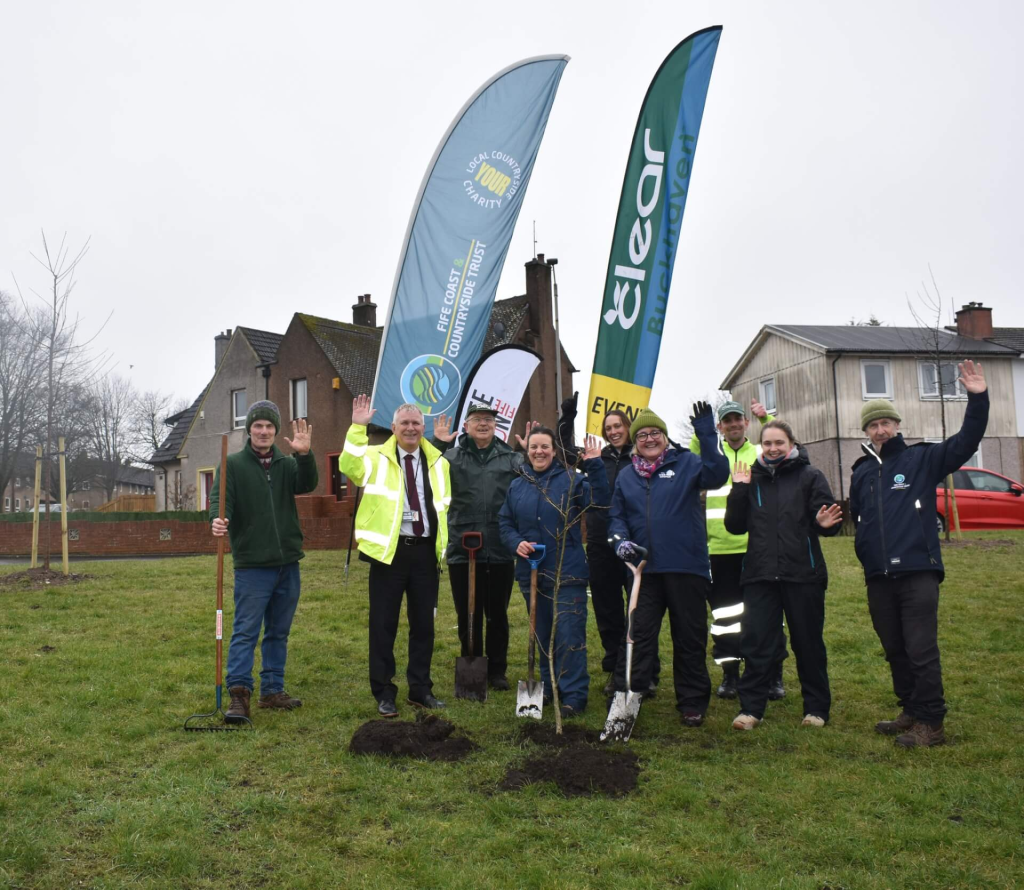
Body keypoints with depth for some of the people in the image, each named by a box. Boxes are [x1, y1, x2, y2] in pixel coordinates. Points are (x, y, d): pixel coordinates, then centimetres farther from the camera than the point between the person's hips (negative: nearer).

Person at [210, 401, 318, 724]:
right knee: (245, 631, -5)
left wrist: (304, 455, -26)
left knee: (279, 633, 11)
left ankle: (272, 691, 21)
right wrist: (218, 519, -33)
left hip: (287, 564, 4)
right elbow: (220, 496, -11)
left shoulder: (287, 464, 9)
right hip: (251, 564, -4)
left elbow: (307, 485, -8)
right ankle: (238, 694, -1)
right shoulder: (233, 464, 1)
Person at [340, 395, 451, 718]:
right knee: (383, 625, 1)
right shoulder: (378, 458, 1)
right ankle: (384, 693, 12)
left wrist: (443, 546, 14)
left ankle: (420, 689, 22)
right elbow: (348, 465, -20)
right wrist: (357, 427, -26)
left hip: (425, 550, 4)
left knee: (424, 624, 10)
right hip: (390, 549, -3)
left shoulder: (437, 462, 13)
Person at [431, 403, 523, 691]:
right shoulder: (452, 456, 3)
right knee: (468, 616, 11)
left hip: (501, 552, 1)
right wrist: (436, 444, -19)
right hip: (462, 551, 0)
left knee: (497, 614, 12)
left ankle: (497, 670, 26)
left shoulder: (512, 458, 6)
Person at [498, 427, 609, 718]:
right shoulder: (517, 485, 9)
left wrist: (594, 466, -22)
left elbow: (599, 501, -14)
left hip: (567, 572, -5)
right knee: (543, 634, 15)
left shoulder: (571, 479, -3)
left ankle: (574, 695, 2)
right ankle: (549, 686, 29)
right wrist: (516, 543, -5)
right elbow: (505, 522, 13)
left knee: (569, 634, -5)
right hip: (531, 571, 5)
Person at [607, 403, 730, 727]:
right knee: (637, 636, 4)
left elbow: (716, 476, -16)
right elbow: (616, 516, 15)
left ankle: (692, 703, 21)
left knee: (690, 638, 8)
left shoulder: (686, 463, 2)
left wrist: (707, 435, -25)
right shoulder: (626, 477, 14)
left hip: (686, 567, -2)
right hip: (645, 569, 2)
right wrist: (621, 540, -5)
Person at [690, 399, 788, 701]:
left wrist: (767, 420, -14)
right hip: (720, 549, 1)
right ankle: (730, 674, 18)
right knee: (724, 612, 6)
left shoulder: (761, 453, 11)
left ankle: (774, 674, 15)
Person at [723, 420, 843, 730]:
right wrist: (738, 491, -5)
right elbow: (735, 527, 6)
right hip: (760, 575, 2)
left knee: (808, 643, 9)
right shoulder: (752, 479, 10)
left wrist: (826, 524, -26)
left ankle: (816, 708, 22)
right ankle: (751, 707, 10)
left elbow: (826, 519, -3)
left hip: (803, 574, -2)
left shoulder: (810, 476, 2)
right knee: (756, 643, 2)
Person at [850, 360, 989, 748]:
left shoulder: (921, 458, 2)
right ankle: (911, 712, 27)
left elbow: (966, 442, -10)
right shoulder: (861, 472, 15)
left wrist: (978, 399, -21)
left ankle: (931, 723, 6)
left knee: (922, 650, -5)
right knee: (895, 651, 14)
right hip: (878, 578, 5)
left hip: (918, 573, -5)